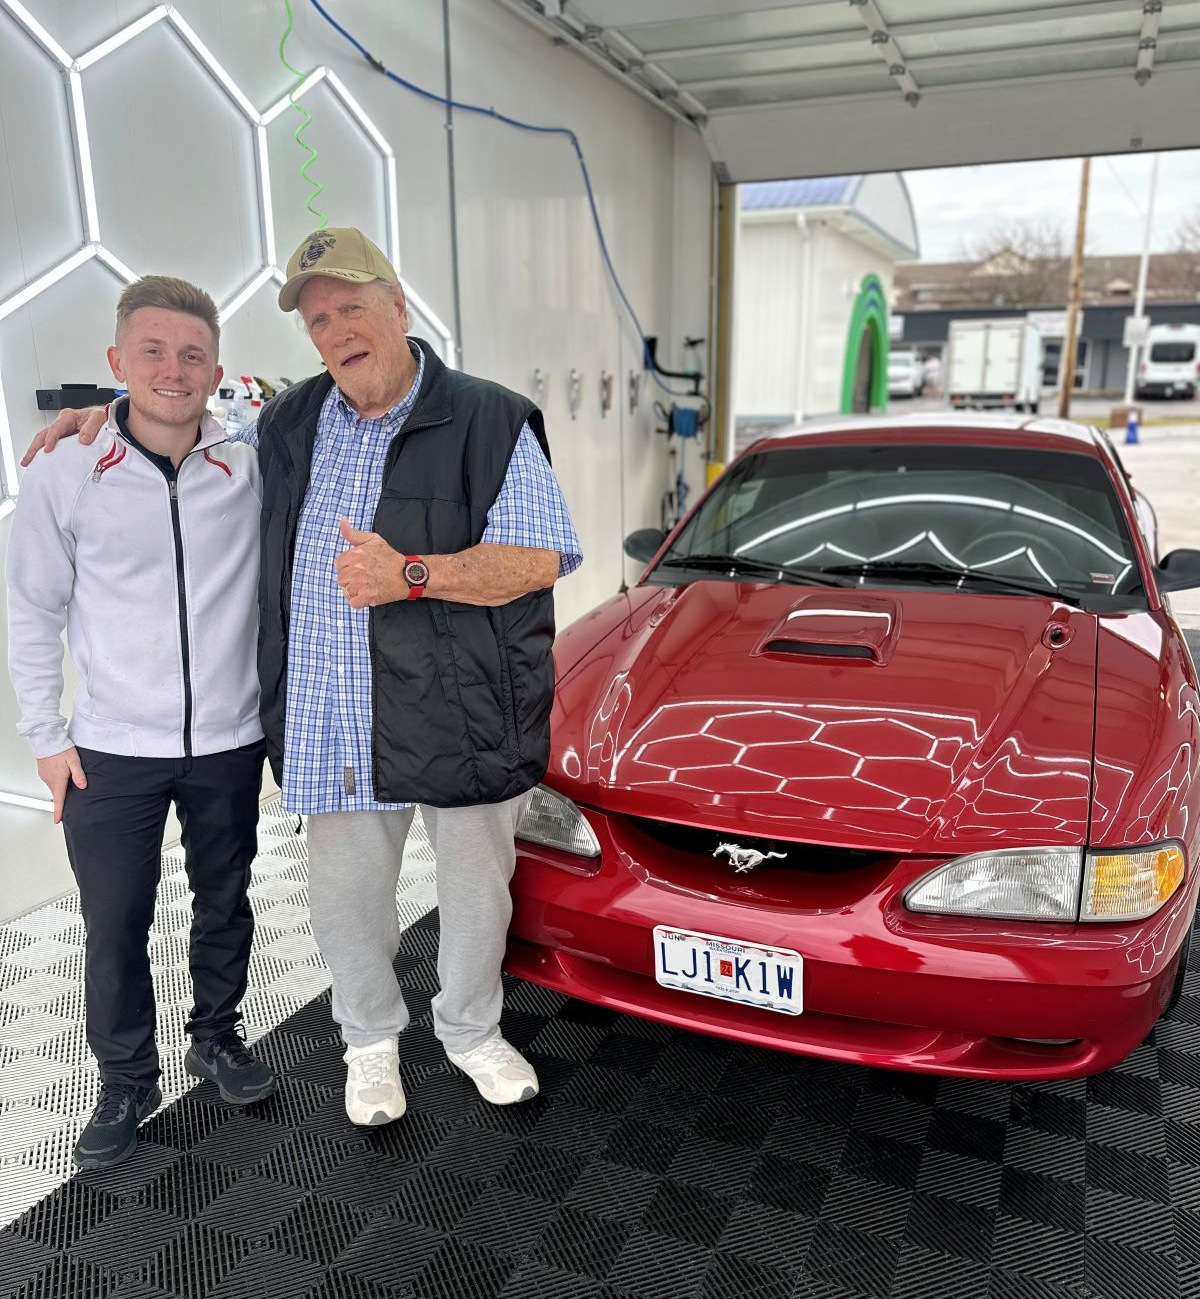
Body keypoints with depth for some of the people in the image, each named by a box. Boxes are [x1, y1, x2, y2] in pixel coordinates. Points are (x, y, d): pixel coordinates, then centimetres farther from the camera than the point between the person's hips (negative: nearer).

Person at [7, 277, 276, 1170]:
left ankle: (218, 1037, 40)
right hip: (111, 751, -1)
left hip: (229, 744, 1)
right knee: (115, 926, 9)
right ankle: (126, 1084, 30)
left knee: (225, 904, 17)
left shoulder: (252, 475, -5)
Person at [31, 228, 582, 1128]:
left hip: (464, 720, -3)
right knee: (345, 899, 14)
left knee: (476, 889, 13)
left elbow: (540, 559, -12)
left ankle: (471, 1031, 40)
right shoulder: (290, 426, 11)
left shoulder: (489, 423, -4)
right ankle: (371, 1038, 41)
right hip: (335, 727, 4)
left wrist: (411, 575, -23)